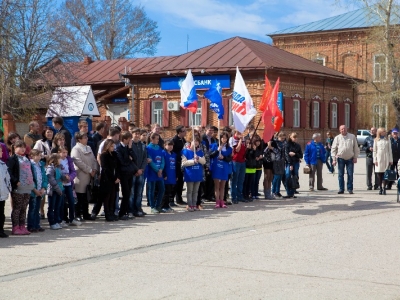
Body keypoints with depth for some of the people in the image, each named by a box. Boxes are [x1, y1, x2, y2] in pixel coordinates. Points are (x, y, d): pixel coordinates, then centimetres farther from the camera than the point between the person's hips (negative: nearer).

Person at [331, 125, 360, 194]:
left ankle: (350, 189, 8)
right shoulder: (337, 138, 2)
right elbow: (333, 149, 3)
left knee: (350, 174, 0)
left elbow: (356, 148, 6)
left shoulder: (352, 137, 4)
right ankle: (341, 189, 9)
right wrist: (334, 159, -3)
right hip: (341, 158, 0)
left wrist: (355, 157, 1)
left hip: (350, 159, 0)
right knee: (340, 175, 3)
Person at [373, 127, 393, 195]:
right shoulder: (376, 140, 7)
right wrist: (375, 160, -1)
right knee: (379, 174, -2)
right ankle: (380, 188, 4)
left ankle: (384, 188, -4)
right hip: (379, 159, 0)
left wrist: (391, 160, 6)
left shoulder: (387, 140, 10)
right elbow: (374, 151, 7)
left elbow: (390, 150, 11)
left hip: (386, 159, 1)